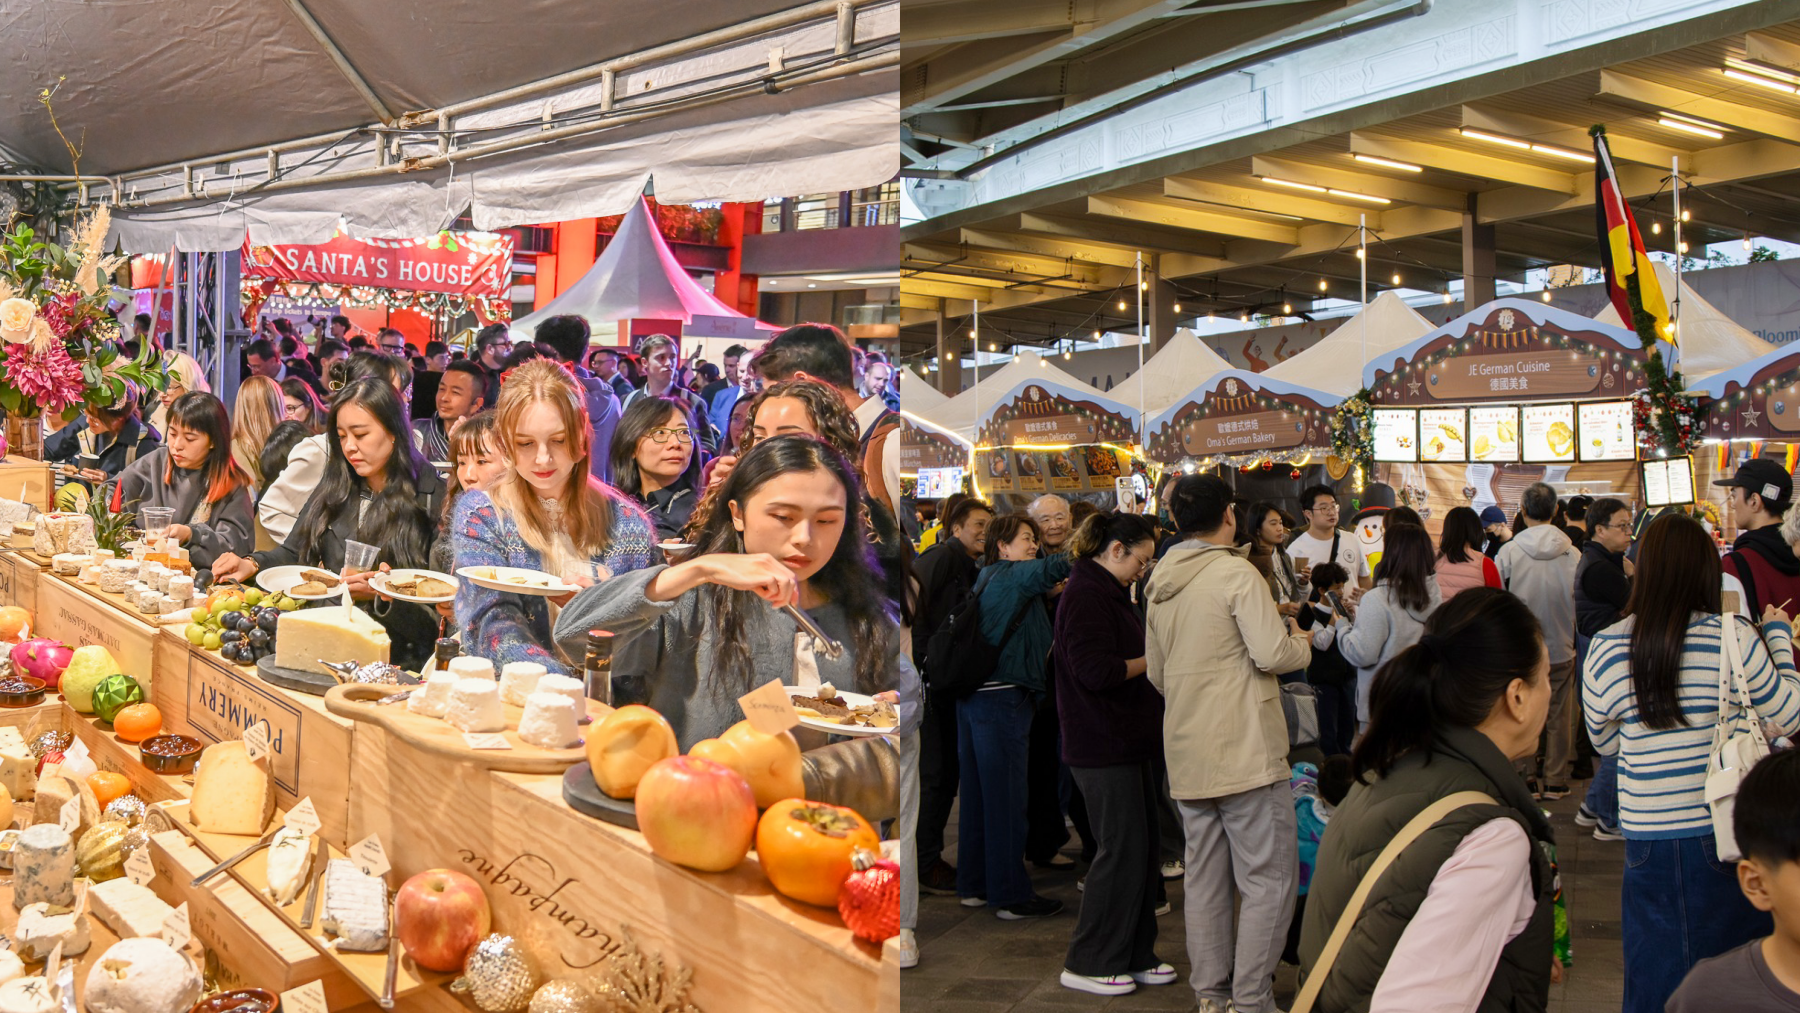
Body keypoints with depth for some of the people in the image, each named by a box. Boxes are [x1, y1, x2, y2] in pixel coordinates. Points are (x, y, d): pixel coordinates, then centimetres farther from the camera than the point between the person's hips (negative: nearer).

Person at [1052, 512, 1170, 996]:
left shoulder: (1109, 592, 17)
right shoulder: (1086, 594, -16)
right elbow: (1094, 670, -24)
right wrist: (1153, 660, -13)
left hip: (1129, 740, 10)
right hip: (1103, 746, -10)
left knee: (1142, 849, 13)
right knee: (1121, 851, -3)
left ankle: (1135, 956, 23)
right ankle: (1087, 965, 8)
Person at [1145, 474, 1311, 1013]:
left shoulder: (1159, 584, 11)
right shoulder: (1237, 573, -12)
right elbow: (1272, 654, -18)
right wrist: (1301, 640, 3)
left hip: (1186, 753, 8)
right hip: (1246, 750, -7)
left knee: (1203, 878, 13)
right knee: (1267, 880, 0)